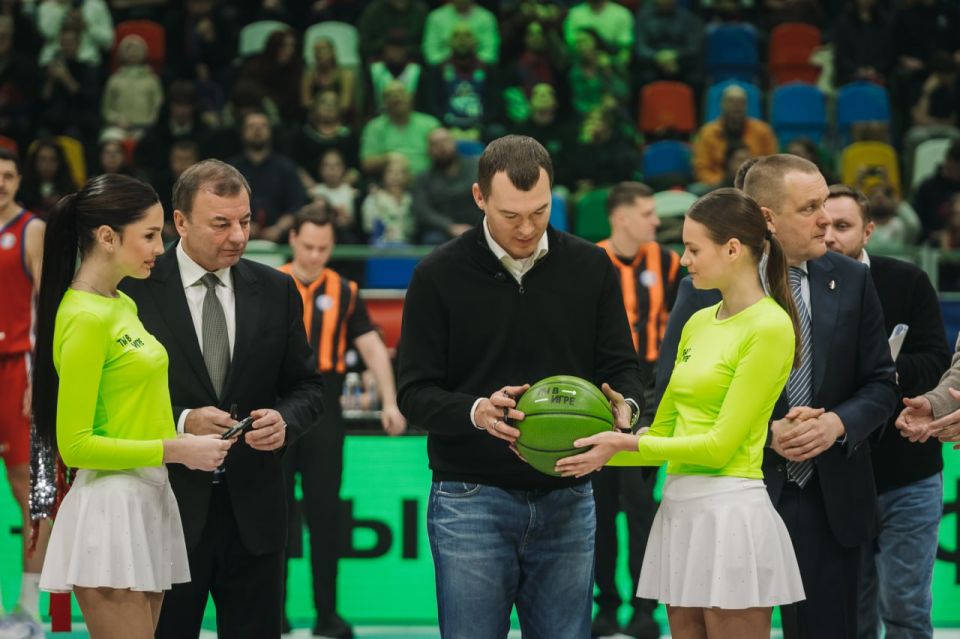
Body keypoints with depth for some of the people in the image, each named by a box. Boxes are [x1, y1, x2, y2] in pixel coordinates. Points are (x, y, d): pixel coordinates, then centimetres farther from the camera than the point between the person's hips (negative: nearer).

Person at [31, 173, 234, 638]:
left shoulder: (123, 306, 13)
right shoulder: (85, 318, -14)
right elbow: (74, 444, -17)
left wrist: (186, 427, 8)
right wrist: (173, 450, -16)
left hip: (148, 501, 9)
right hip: (111, 506, -9)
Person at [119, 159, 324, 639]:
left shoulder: (276, 291, 7)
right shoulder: (136, 289, -5)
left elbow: (307, 386, 12)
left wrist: (285, 419, -10)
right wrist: (180, 422, -18)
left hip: (254, 508, 3)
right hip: (169, 504, -3)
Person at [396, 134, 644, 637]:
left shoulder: (589, 267, 4)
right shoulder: (440, 275, -4)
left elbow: (619, 366, 9)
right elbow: (415, 393, -4)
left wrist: (625, 403, -16)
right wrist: (476, 412, -25)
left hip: (566, 500, 3)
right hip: (471, 498, -2)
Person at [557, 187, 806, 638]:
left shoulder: (770, 326, -10)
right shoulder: (698, 323, 15)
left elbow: (721, 444, -13)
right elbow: (665, 431, 16)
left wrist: (627, 444, -13)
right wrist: (603, 451, 2)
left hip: (731, 511, -8)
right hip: (679, 508, 8)